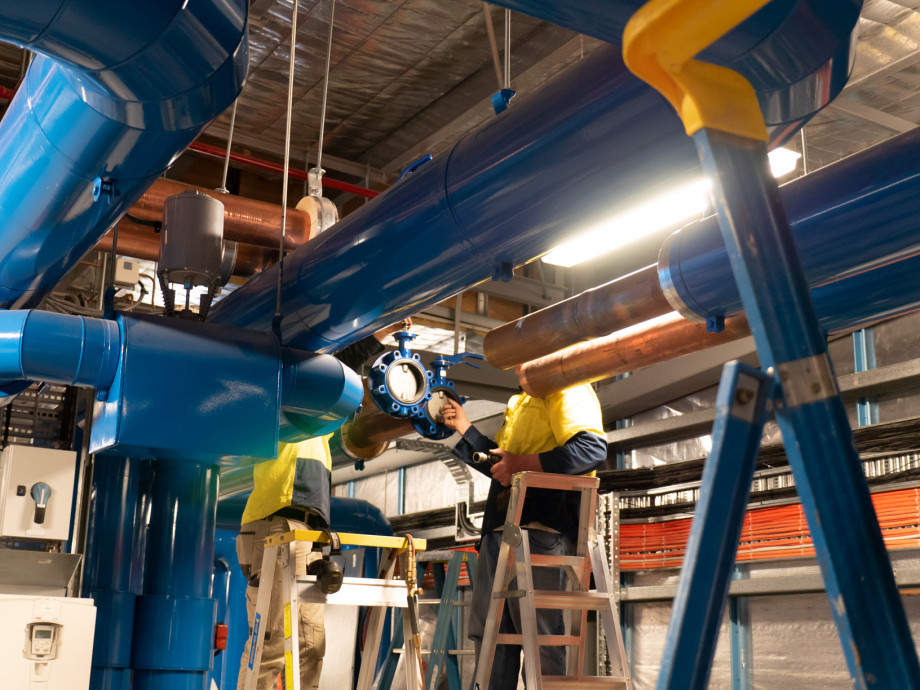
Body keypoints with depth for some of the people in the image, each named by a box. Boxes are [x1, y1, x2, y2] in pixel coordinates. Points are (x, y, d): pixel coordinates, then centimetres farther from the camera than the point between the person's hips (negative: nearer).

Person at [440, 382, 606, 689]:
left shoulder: (567, 390, -3)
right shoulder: (521, 401, 27)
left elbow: (593, 448, -20)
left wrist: (524, 464, -23)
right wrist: (464, 427, 30)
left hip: (539, 528, -10)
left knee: (541, 635, -6)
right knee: (488, 631, 11)